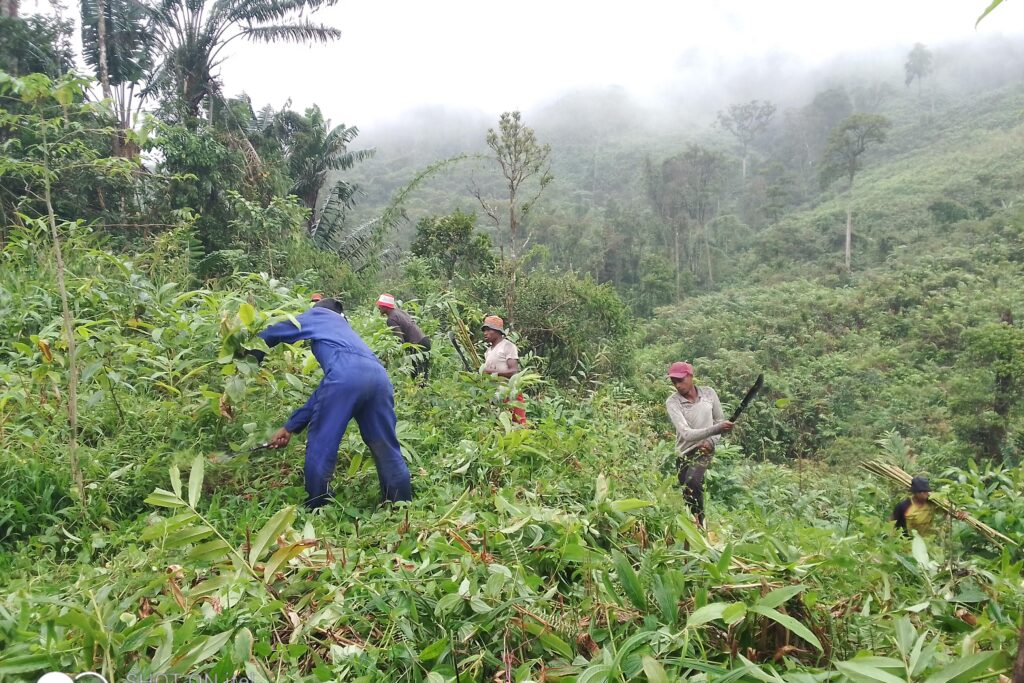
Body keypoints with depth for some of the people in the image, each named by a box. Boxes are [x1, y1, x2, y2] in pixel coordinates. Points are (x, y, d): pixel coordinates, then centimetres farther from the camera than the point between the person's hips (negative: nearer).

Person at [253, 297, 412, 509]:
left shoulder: (317, 315, 32)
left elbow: (271, 334, 33)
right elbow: (324, 393, 40)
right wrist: (290, 427, 41)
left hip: (346, 375, -6)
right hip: (379, 377, 6)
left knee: (320, 446, 8)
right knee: (387, 451, 14)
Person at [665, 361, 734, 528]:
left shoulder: (708, 393, -4)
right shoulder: (672, 402, -13)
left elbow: (720, 420, 11)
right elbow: (686, 434, -24)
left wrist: (711, 440, -8)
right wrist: (716, 429, -35)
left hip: (705, 449, -1)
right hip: (685, 453, 1)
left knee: (691, 482, -26)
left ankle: (699, 525, -15)